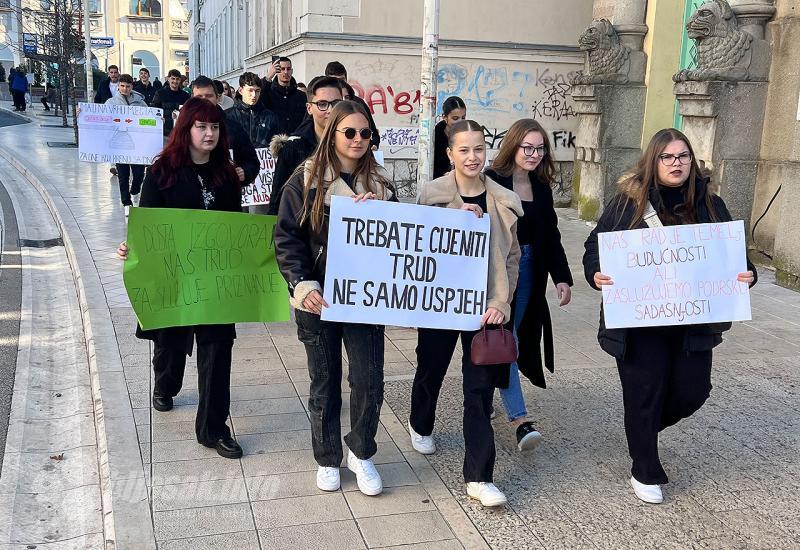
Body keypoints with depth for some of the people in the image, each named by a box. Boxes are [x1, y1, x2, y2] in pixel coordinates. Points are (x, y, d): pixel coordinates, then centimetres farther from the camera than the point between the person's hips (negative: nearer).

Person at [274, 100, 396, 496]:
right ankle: (327, 459, 29)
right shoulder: (306, 181, -3)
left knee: (369, 381, -2)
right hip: (319, 298, -1)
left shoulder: (380, 183, 5)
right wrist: (302, 285, -19)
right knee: (324, 382, 11)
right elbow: (286, 238, -7)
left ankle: (361, 453, 22)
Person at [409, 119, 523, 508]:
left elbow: (511, 257, 3)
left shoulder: (504, 201, 0)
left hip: (485, 305, 1)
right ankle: (420, 425, 51)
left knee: (480, 387, -1)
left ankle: (479, 478, 4)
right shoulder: (432, 193, -5)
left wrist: (501, 303, -8)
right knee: (431, 369, 19)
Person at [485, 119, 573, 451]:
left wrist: (562, 277, 3)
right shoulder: (491, 182, -10)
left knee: (514, 338, 12)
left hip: (528, 273, 6)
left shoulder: (541, 187, 9)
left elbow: (551, 237, 11)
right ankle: (518, 418, -9)